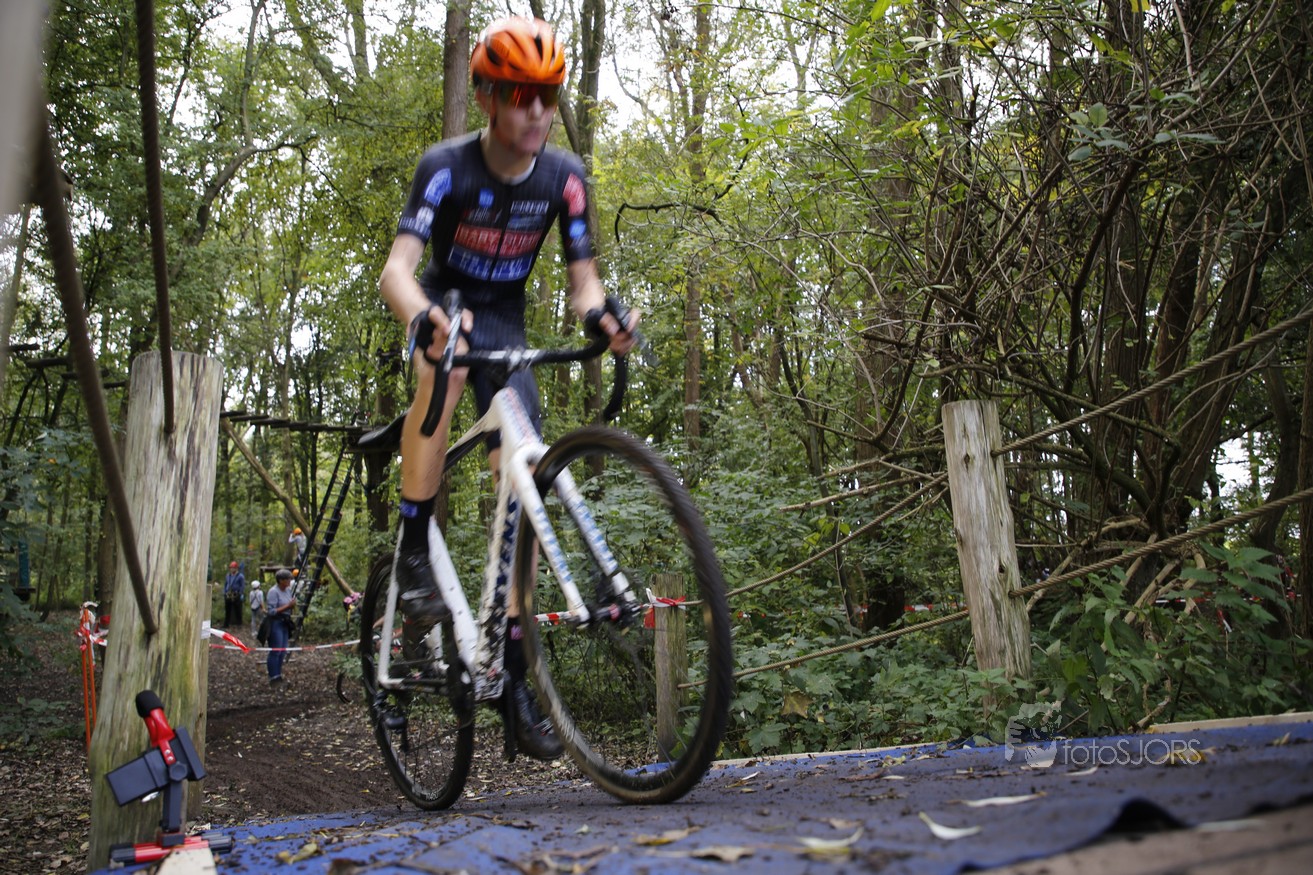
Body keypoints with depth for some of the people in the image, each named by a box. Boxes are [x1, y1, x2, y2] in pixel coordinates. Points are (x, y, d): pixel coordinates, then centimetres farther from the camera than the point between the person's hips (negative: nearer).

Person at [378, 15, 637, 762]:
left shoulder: (564, 176, -10)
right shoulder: (448, 167, -19)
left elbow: (582, 276, -8)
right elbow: (398, 267, -29)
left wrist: (603, 316, -33)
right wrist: (422, 318, -53)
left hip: (506, 323, 3)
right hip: (444, 308, -2)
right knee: (446, 369, -41)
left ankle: (513, 672, 0)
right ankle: (414, 554, -25)